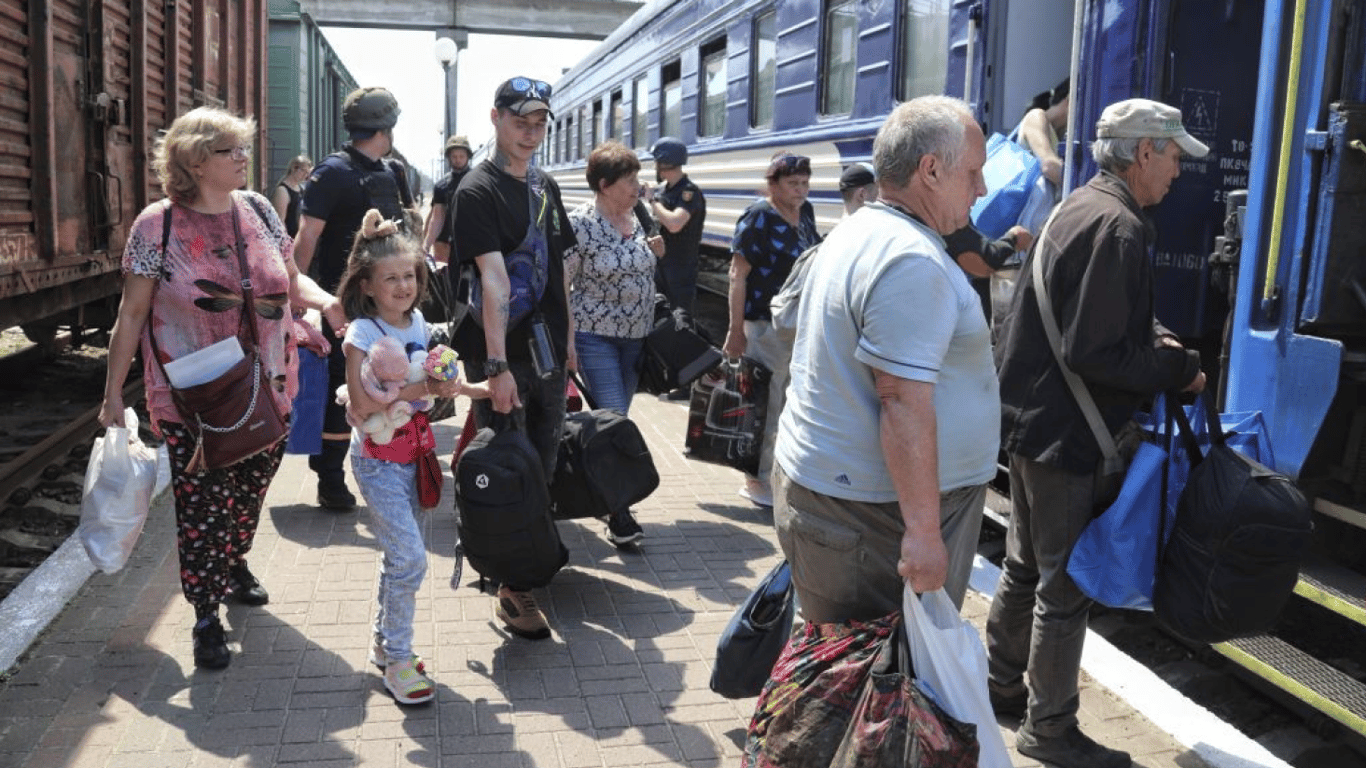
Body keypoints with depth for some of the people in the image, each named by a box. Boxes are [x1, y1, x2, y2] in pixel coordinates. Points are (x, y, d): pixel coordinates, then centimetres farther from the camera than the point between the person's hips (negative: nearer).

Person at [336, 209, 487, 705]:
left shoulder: (418, 322, 6)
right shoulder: (362, 334, -15)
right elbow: (362, 404, -22)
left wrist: (450, 386, 4)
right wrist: (420, 389, -24)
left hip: (414, 452, 7)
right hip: (377, 460, -7)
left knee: (402, 555, 15)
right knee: (410, 557, -12)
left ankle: (384, 642, 31)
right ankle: (397, 659, 3)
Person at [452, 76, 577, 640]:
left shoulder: (545, 187, 12)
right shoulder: (478, 190, -11)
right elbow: (494, 279, -22)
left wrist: (566, 339, 16)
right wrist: (497, 366, -27)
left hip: (548, 352, 7)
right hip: (501, 358, -7)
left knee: (544, 464, 14)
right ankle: (512, 592, 11)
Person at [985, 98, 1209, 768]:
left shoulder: (1077, 208, 12)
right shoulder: (1118, 227, -20)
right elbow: (1096, 353, -25)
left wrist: (1155, 337, 6)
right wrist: (1179, 370, -12)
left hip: (1033, 420, 10)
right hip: (1068, 435, -10)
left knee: (1025, 567, 21)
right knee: (1066, 586, 3)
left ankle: (1002, 686, 36)